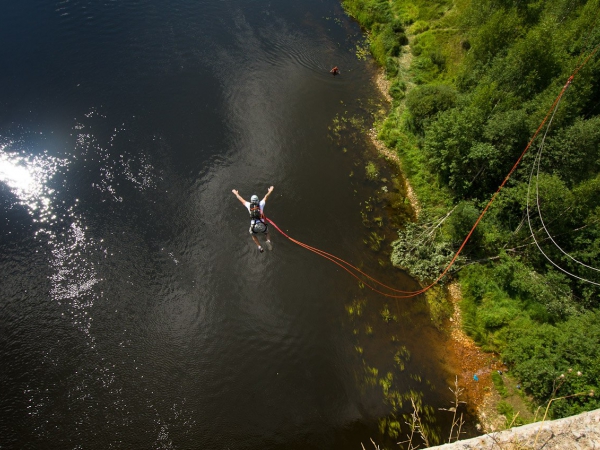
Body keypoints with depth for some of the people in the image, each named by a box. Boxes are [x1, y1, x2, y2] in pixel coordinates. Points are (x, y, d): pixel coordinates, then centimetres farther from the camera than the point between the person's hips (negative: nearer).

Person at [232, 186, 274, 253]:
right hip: (263, 225, 0)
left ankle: (259, 247, 12)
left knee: (254, 235, 31)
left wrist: (236, 193, 34)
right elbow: (266, 197, 18)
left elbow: (241, 199, 18)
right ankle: (268, 241, 3)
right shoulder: (260, 204, 3)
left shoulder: (249, 205, 4)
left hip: (254, 226, 0)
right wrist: (270, 191, 35)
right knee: (267, 232, 32)